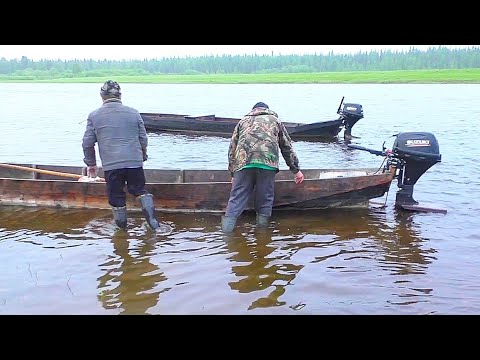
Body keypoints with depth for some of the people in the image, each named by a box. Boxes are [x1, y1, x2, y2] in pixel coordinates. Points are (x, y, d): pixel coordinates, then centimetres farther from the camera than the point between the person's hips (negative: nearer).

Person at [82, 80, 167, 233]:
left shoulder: (94, 116, 3)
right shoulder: (133, 113, 5)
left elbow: (87, 143, 5)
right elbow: (143, 139, 10)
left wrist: (91, 163, 17)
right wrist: (142, 157, 24)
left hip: (111, 165, -1)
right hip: (134, 162, 1)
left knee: (116, 197, 11)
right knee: (139, 190, 18)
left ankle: (122, 229, 23)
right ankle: (152, 219, 2)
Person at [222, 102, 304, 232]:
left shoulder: (243, 121, 32)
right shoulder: (275, 120, 30)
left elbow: (232, 148, 26)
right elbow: (287, 148, 27)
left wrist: (233, 173, 30)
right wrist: (296, 170, 30)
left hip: (243, 161, 1)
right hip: (267, 161, -1)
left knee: (236, 198, 2)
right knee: (265, 199, 9)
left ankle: (226, 231, -4)